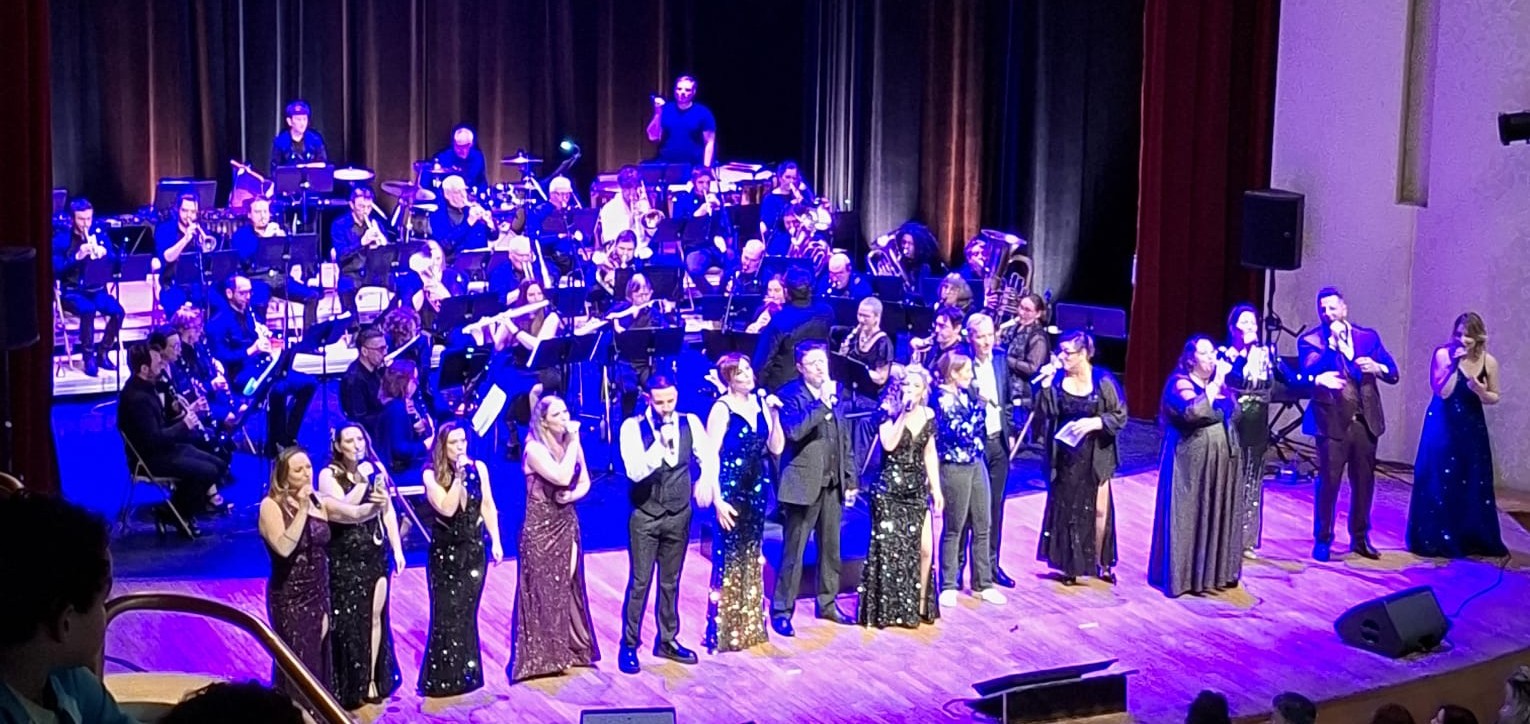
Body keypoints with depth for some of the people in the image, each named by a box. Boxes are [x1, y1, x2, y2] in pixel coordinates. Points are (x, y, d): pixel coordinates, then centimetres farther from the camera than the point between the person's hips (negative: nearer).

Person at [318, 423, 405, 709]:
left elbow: (388, 511, 8)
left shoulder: (377, 468, 4)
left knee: (375, 617, 9)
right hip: (345, 558, -4)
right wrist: (362, 482, -26)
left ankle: (372, 680, 21)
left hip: (375, 555, 4)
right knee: (347, 621, 0)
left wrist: (397, 549, 5)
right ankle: (348, 687, 11)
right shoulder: (329, 475, -8)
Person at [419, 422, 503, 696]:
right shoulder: (432, 475, -10)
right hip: (445, 551, -3)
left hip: (474, 549, 3)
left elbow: (488, 506, 4)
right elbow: (447, 509, -21)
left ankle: (466, 674, 19)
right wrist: (459, 476, -23)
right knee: (447, 615, -1)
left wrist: (495, 541, 0)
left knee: (467, 614, 8)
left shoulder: (478, 468, -1)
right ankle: (443, 679, 7)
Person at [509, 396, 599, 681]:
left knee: (568, 586, 11)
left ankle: (569, 649, 22)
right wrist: (573, 443, -22)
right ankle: (541, 655, 7)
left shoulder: (572, 444, 4)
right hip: (541, 528, -6)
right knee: (542, 590, 0)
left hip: (566, 524, 6)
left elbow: (584, 482, 10)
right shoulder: (535, 449, -16)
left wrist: (572, 496, -11)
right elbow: (562, 477, -28)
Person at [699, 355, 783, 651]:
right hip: (730, 490, -6)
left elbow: (776, 448, 5)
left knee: (751, 557, 14)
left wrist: (774, 415, -7)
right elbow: (710, 455, -14)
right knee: (728, 559, -3)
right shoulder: (722, 408, -11)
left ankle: (749, 626, 24)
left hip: (756, 488, 6)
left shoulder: (760, 403, 6)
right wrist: (717, 499, -19)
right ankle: (723, 631, 5)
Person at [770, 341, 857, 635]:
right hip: (804, 484, -6)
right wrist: (822, 404, -26)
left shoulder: (834, 393, 10)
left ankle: (827, 604, 27)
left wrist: (850, 480, 14)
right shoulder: (790, 394, -9)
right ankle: (781, 610, 5)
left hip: (832, 484, 6)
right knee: (793, 550, -2)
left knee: (831, 547, 15)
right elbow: (793, 431, -26)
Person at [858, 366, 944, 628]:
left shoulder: (928, 415, 5)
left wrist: (936, 488, 9)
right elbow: (888, 444, -24)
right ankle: (887, 609, 10)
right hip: (890, 490, -4)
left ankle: (919, 604, 17)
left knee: (924, 549, 1)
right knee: (890, 548, 0)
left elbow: (930, 453, 13)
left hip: (918, 490, 4)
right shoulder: (889, 412, -8)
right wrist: (903, 413, -24)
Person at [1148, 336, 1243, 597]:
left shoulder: (1218, 382, 13)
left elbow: (1235, 414, 7)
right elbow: (1194, 411, -27)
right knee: (1189, 515, -4)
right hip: (1191, 462, -7)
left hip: (1221, 461, 7)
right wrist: (1216, 383, -23)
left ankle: (1215, 570, 17)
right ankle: (1183, 574, 2)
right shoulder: (1180, 383, -8)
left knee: (1219, 514, 9)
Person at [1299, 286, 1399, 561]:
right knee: (1328, 482, -2)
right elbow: (1309, 372, -17)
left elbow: (1393, 373, 7)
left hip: (1365, 421, 3)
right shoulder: (1310, 340, 0)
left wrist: (1377, 368, -15)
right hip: (1332, 421, -3)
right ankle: (1322, 539, 9)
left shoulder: (1368, 337, 9)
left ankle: (1360, 538, 22)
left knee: (1364, 482, 9)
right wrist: (1333, 342, -18)